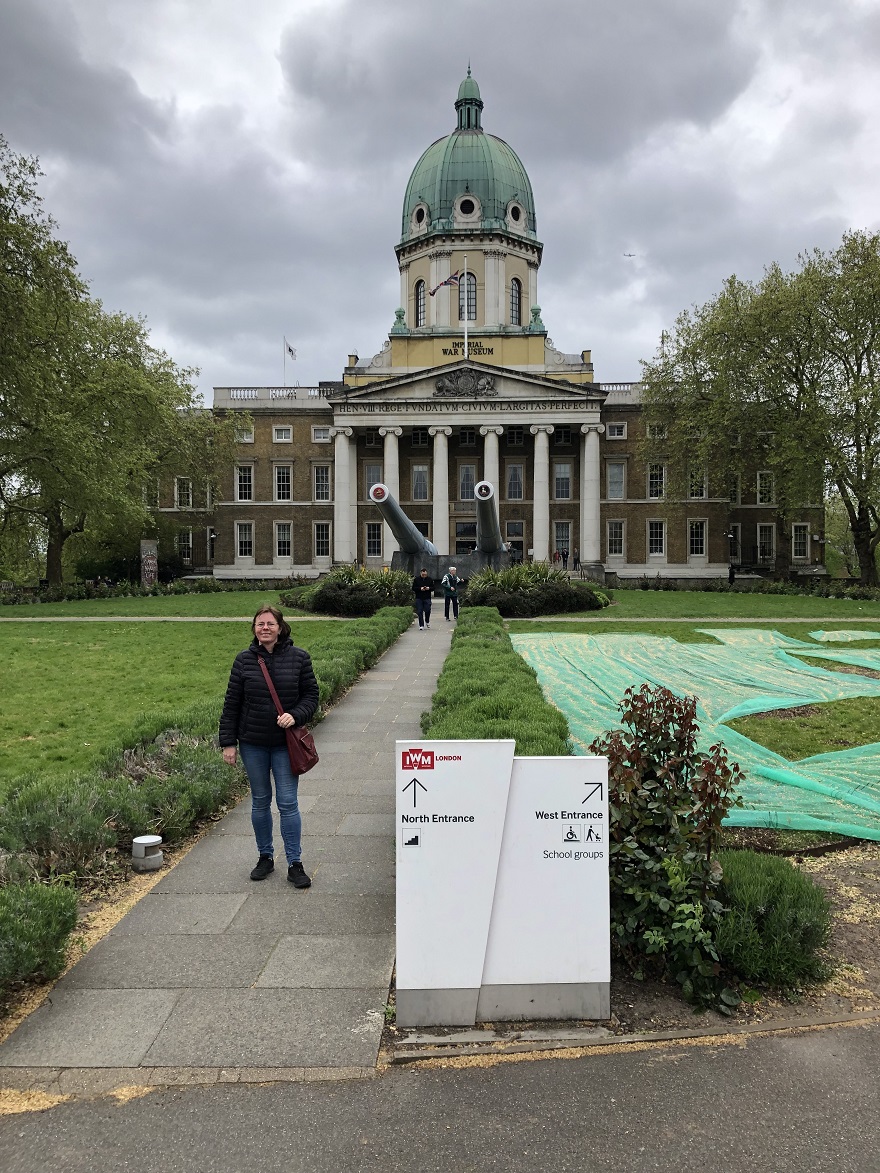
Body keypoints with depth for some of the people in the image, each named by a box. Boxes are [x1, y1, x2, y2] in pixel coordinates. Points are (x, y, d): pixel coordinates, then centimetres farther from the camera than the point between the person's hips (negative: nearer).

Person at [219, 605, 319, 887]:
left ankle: (295, 864, 9)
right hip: (252, 744, 2)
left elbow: (311, 695, 1)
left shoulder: (298, 658, -3)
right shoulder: (244, 660, -1)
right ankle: (265, 857, 29)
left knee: (288, 802, -1)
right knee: (260, 802, 13)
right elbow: (232, 703, 2)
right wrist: (228, 742, 0)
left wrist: (295, 715, -18)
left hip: (285, 743, -1)